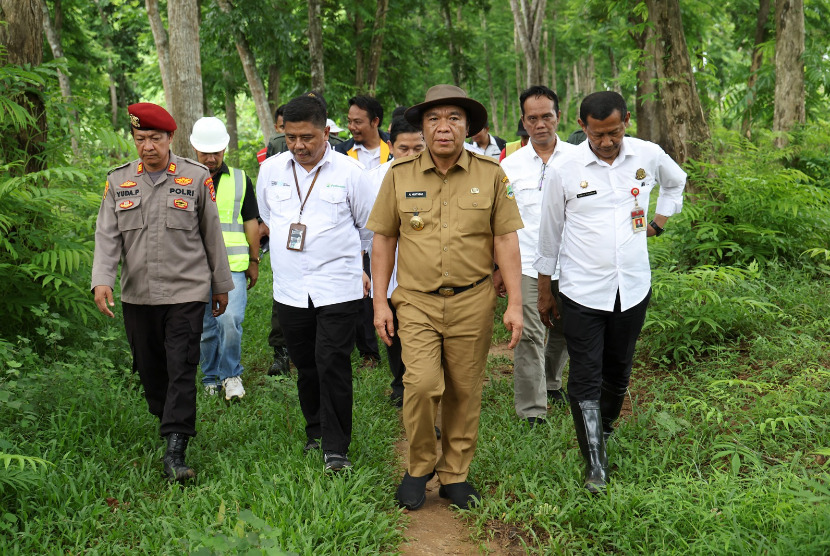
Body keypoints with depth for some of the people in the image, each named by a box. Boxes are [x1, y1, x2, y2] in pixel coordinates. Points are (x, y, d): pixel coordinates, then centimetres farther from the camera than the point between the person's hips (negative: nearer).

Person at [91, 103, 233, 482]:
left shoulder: (196, 177, 2)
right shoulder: (118, 181, 8)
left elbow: (212, 234, 7)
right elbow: (107, 235, 2)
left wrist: (221, 285, 9)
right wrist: (102, 279, -14)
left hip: (186, 291, -3)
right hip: (137, 294, 3)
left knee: (181, 370, -9)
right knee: (149, 369, 12)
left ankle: (175, 451, -7)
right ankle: (167, 421, 35)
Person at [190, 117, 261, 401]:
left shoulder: (240, 180, 8)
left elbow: (251, 222, 12)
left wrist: (254, 261, 11)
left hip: (233, 265, -1)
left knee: (230, 319, -16)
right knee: (206, 327, 8)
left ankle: (231, 375, 2)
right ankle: (211, 379, 23)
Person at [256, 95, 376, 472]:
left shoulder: (348, 171, -3)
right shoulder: (271, 170, 6)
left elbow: (371, 227, 10)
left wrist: (357, 266, 19)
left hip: (338, 288, -3)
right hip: (290, 289, 4)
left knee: (333, 366, -8)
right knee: (305, 367, 12)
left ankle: (336, 447, 3)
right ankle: (315, 431, 32)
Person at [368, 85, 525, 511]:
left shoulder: (490, 175, 2)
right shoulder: (399, 175, 2)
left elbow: (505, 240, 2)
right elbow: (383, 239, 7)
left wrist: (515, 303, -2)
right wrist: (380, 301, 3)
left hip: (472, 301, 1)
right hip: (416, 301, 0)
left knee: (465, 392, 8)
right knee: (421, 384, -14)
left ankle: (455, 475, 26)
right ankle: (419, 467, 11)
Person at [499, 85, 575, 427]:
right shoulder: (511, 165, 3)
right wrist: (498, 267, 2)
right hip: (527, 263, -1)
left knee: (564, 329, 15)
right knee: (529, 335, -7)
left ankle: (551, 382, 41)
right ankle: (532, 413, 0)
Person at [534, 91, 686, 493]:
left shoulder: (649, 156, -2)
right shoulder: (565, 171, -8)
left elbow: (676, 182, 24)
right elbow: (549, 235, 3)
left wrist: (658, 222, 11)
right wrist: (544, 293, 7)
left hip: (633, 288, 3)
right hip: (582, 293, -3)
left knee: (618, 370, 17)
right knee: (585, 378, -4)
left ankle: (605, 428, 43)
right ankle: (595, 465, 3)